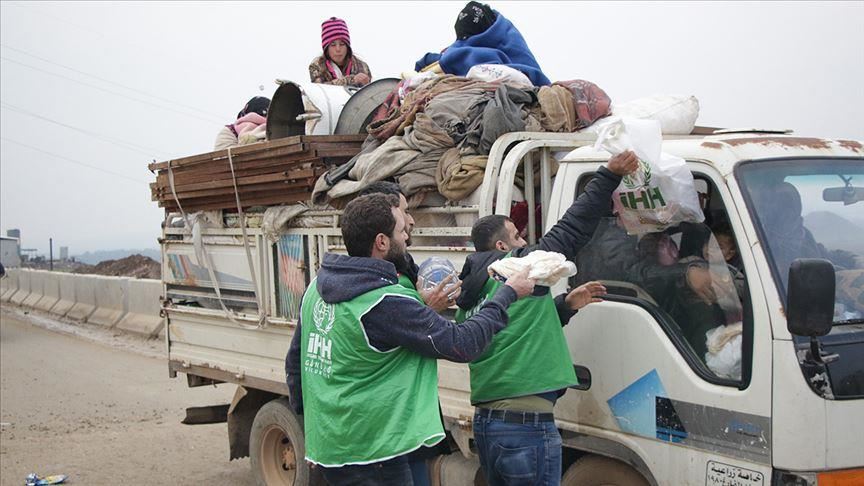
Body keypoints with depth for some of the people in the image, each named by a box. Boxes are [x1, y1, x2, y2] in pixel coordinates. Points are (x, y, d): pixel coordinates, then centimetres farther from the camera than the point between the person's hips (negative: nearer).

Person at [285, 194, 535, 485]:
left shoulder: (317, 288, 4)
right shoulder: (387, 303, -22)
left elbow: (295, 361, 13)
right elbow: (462, 344, -17)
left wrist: (307, 419, 24)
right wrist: (509, 294, -5)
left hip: (324, 447, 9)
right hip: (369, 456, -9)